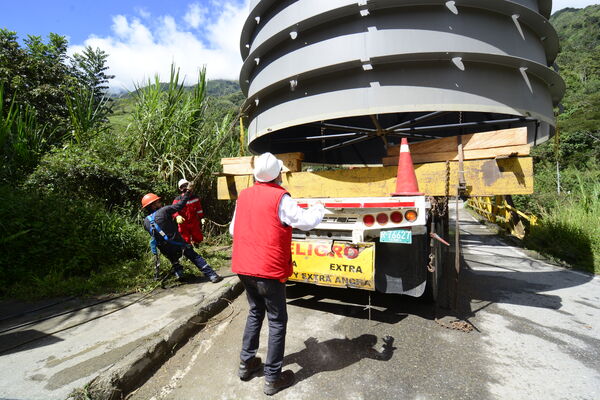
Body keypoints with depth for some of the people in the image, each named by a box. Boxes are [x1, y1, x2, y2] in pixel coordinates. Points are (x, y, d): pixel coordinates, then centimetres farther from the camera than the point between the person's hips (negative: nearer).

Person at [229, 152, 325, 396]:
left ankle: (246, 364, 33)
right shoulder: (280, 198, -14)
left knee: (255, 312, 24)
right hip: (269, 269, -6)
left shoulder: (243, 196, 5)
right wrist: (319, 209, 9)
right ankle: (273, 379, 17)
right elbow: (306, 222, -11)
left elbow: (233, 229, 12)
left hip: (244, 267, 7)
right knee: (277, 320, 8)